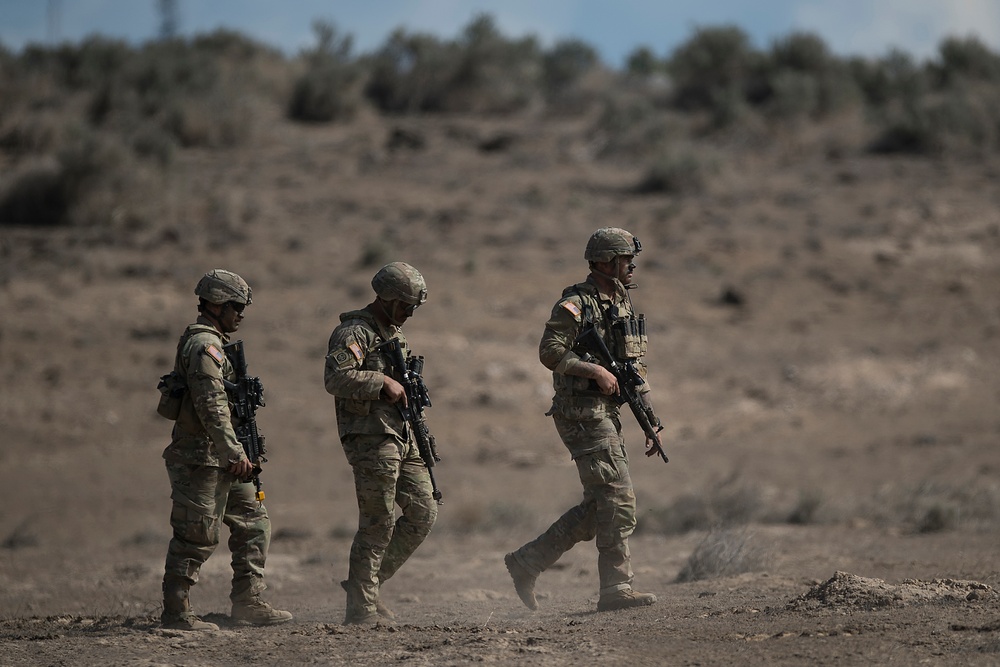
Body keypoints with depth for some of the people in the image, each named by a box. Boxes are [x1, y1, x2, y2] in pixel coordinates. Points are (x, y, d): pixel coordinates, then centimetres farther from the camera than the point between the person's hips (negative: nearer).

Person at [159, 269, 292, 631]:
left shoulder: (213, 343, 19)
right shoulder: (204, 345, -15)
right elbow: (212, 404, -24)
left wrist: (233, 453, 25)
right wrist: (234, 452, -27)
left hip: (220, 461, 11)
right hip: (201, 459, -11)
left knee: (254, 523, 11)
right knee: (196, 537, -6)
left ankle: (248, 601, 14)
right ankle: (176, 613, -1)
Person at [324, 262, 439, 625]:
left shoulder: (394, 333, 19)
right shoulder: (355, 332, -10)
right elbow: (336, 377, -26)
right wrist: (383, 381, -23)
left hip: (402, 437, 9)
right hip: (371, 438, -9)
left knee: (423, 513, 7)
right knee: (378, 524, -7)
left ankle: (368, 582, 15)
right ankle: (362, 607, 0)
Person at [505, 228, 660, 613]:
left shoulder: (624, 306, 18)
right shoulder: (576, 304, -9)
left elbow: (636, 368, 21)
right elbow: (550, 352, -19)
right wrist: (596, 370, -23)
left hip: (606, 414, 9)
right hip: (581, 412, -9)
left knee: (598, 508, 9)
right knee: (617, 499, -12)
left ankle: (526, 563, 16)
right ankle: (616, 589, -10)